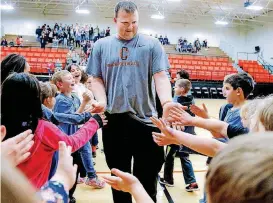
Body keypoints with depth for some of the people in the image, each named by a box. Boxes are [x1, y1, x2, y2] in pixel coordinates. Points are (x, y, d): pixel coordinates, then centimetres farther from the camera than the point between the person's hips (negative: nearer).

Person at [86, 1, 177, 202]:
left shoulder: (152, 44, 3)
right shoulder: (101, 46, 9)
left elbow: (161, 76, -4)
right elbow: (97, 79, 10)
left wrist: (167, 102, -23)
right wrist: (101, 100, -11)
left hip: (145, 119, -1)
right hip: (113, 120, 2)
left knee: (147, 178, 10)